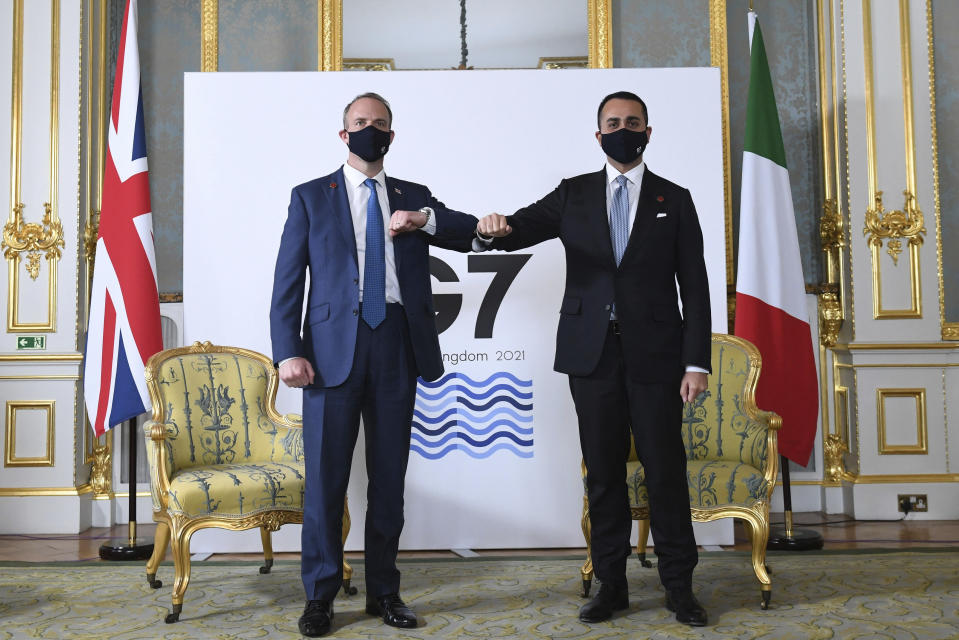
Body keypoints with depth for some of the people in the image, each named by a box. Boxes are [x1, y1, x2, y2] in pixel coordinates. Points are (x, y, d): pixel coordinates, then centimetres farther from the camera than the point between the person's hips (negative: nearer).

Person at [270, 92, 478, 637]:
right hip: (334, 347, -2)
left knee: (390, 476, 8)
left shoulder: (414, 198, 16)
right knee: (326, 476, 0)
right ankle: (321, 595, 14)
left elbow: (473, 231, 4)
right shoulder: (311, 197, 10)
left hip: (397, 347, 2)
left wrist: (426, 219, -14)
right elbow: (288, 281, 4)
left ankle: (384, 591, 20)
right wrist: (288, 351, -8)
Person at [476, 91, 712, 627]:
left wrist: (697, 362, -4)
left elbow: (695, 287, 4)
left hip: (655, 355, -1)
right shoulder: (574, 194, 11)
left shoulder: (674, 200, 7)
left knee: (666, 471, 1)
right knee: (604, 473, 8)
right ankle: (611, 584, 19)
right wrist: (498, 228, -28)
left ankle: (679, 585, 16)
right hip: (592, 355, 2)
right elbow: (527, 226, -2)